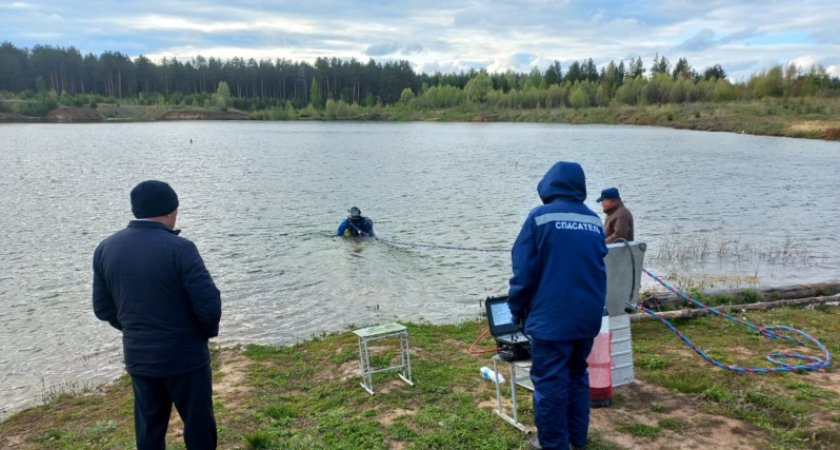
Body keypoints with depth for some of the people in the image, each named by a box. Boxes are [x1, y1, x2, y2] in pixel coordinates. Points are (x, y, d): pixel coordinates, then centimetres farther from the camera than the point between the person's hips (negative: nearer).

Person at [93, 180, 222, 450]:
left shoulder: (106, 249, -1)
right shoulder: (179, 249, -20)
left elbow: (103, 308, 5)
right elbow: (209, 303, -20)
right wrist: (210, 331, 0)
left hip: (138, 356, 6)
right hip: (184, 355, -5)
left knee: (148, 426, 19)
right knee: (198, 422, 12)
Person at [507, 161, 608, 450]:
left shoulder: (540, 217, -8)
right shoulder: (594, 221, 7)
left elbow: (523, 270, -8)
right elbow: (598, 268, 16)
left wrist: (517, 309, 4)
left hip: (551, 317, -6)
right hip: (589, 315, 6)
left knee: (550, 381, 5)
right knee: (577, 375, 20)